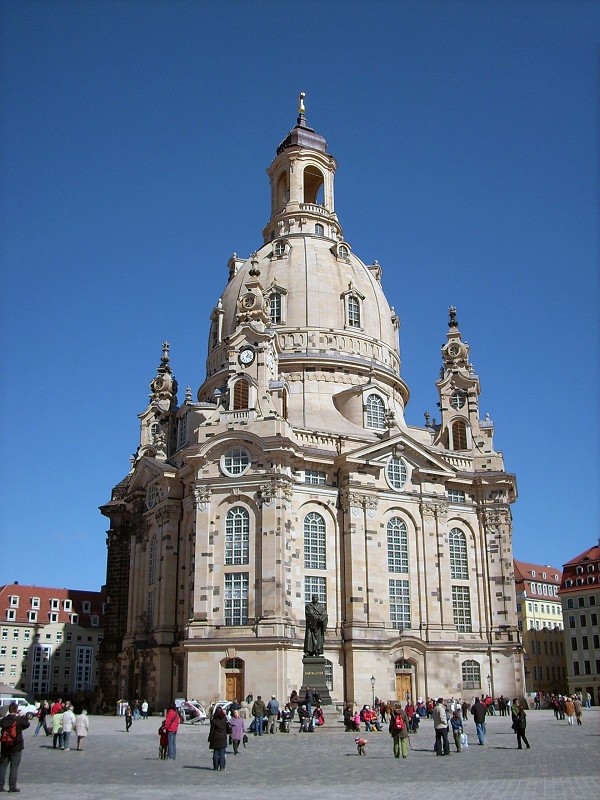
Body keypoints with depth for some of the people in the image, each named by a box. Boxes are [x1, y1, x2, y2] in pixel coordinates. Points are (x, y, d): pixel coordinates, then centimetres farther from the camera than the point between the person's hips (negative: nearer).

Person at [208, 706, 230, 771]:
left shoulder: (214, 720, -13)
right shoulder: (225, 719, -5)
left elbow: (212, 731, -9)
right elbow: (228, 728, 6)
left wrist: (209, 739, -2)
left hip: (215, 738, -1)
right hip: (223, 738, 1)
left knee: (215, 753, 9)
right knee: (222, 753, 4)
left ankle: (215, 767, 12)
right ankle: (222, 767, 0)